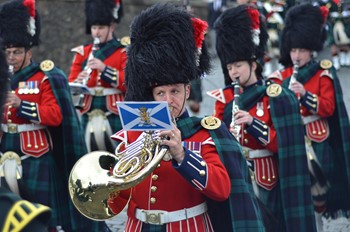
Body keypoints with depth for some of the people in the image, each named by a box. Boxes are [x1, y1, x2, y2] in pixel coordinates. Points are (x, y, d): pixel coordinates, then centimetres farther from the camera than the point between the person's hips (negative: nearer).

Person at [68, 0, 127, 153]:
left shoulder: (124, 52, 2)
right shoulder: (82, 52, 13)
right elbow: (70, 83, 10)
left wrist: (104, 69, -20)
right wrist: (78, 82, -14)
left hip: (114, 113, -3)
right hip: (88, 113, 3)